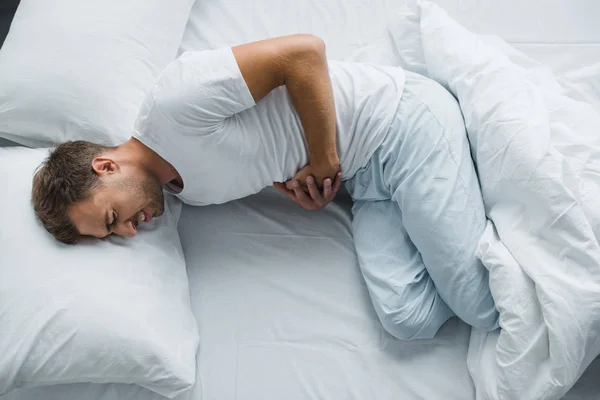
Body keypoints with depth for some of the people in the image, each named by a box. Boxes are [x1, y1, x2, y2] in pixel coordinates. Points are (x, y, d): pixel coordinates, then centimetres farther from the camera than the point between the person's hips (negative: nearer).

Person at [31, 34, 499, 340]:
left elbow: (304, 53, -23)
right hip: (365, 178, 8)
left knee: (482, 305, -13)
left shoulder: (174, 100, -21)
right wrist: (308, 191, -6)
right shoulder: (184, 189, 9)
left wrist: (324, 163, -17)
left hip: (401, 124, -8)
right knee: (409, 320, -9)